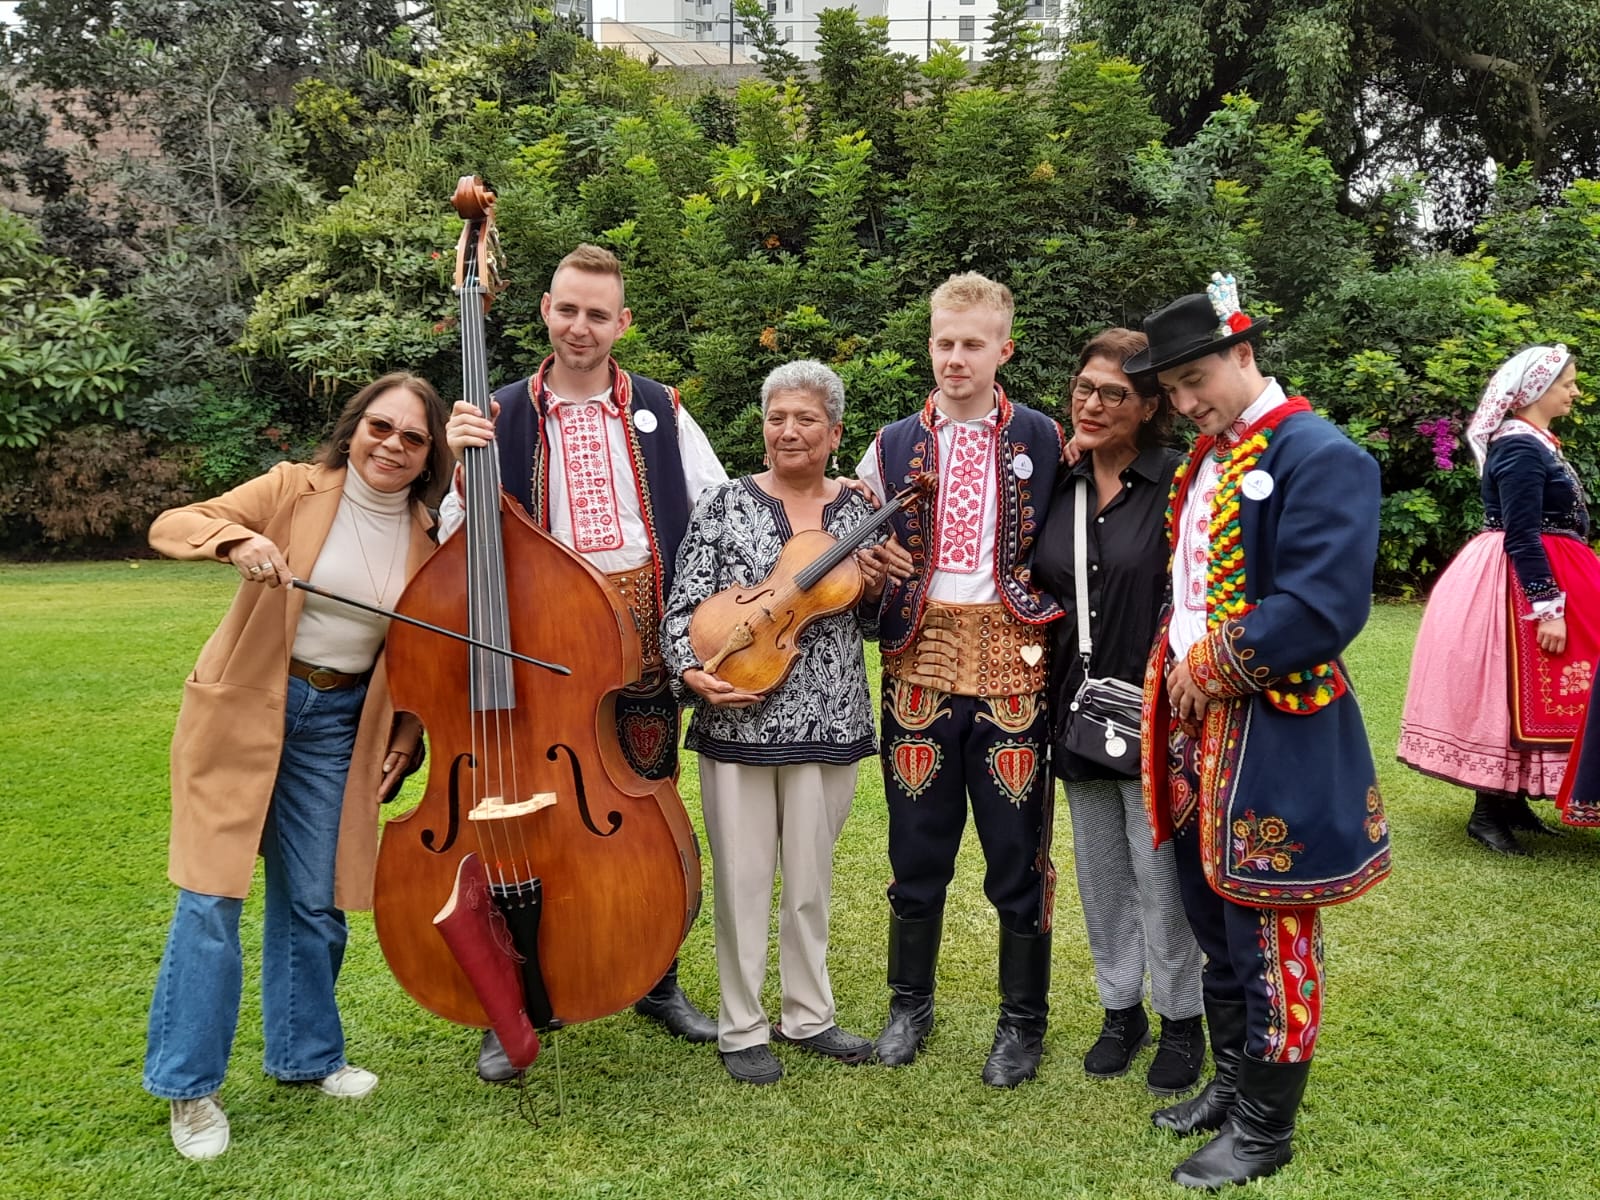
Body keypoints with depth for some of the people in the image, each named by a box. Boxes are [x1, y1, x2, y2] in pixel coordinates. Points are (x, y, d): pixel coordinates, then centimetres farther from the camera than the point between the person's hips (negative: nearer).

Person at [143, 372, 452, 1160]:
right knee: (212, 894, 0)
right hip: (246, 707, -3)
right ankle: (187, 1083, 16)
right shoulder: (296, 489, -8)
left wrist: (408, 735, 3)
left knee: (314, 899, 12)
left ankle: (305, 1055, 32)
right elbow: (170, 526, -10)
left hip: (341, 722, 3)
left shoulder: (424, 537, 1)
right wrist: (236, 540, -30)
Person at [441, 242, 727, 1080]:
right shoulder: (505, 415, 4)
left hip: (641, 632, 2)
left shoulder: (659, 410, 7)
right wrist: (456, 460, -16)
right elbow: (460, 537, 0)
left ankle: (656, 981, 29)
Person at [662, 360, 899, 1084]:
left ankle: (808, 1015, 31)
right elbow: (682, 609, -3)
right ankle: (742, 1029, 21)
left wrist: (874, 590, -7)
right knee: (743, 876, 5)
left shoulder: (859, 512, 6)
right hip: (737, 720, -2)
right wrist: (693, 673, -20)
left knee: (810, 876, 14)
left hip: (828, 723, 2)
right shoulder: (724, 506, -1)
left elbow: (874, 625, 14)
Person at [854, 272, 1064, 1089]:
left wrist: (1050, 625, -9)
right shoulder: (895, 444, 8)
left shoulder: (1042, 440, 3)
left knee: (1018, 850, 5)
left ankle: (1023, 1019, 24)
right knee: (917, 846, 10)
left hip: (1012, 663, -1)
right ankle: (910, 1002, 30)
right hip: (920, 662, 2)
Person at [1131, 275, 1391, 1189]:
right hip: (1197, 723, 8)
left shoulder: (1318, 455, -14)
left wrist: (1214, 666, -14)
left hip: (1273, 736, -8)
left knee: (1267, 937, 5)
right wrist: (1178, 669, 5)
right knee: (1214, 926, 19)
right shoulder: (1206, 458, 13)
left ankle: (1265, 1129, 21)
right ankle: (1235, 1082, 37)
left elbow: (1323, 607, -23)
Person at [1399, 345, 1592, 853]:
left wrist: (1555, 597, 24)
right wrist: (1548, 606, -26)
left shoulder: (1535, 442, 14)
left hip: (1543, 573, 10)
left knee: (1532, 693, 14)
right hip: (1527, 581, -10)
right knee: (1514, 694, -5)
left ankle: (1511, 799, 23)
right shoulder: (1520, 448, -17)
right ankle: (1488, 812, 4)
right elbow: (1522, 535, -23)